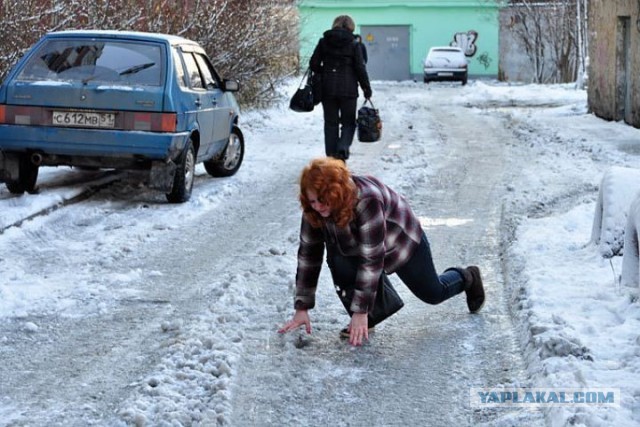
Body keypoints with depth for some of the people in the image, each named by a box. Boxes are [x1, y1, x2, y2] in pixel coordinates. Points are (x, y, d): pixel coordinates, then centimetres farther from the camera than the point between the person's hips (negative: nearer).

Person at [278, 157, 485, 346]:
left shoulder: (367, 200, -42)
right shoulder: (314, 208, -25)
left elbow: (371, 259, -40)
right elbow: (308, 254, -19)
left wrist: (361, 312, -40)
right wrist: (302, 309, -20)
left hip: (403, 241, -4)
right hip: (357, 247, 4)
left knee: (433, 293, 15)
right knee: (339, 266, -27)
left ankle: (467, 278, 49)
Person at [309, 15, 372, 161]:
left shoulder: (323, 42, 2)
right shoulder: (353, 44, -5)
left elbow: (314, 64, 2)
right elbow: (360, 68, -5)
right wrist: (366, 88, 4)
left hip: (328, 89, 2)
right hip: (348, 89, -2)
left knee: (330, 123, 10)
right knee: (348, 122, 8)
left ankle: (331, 155, 9)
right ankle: (343, 149, -16)